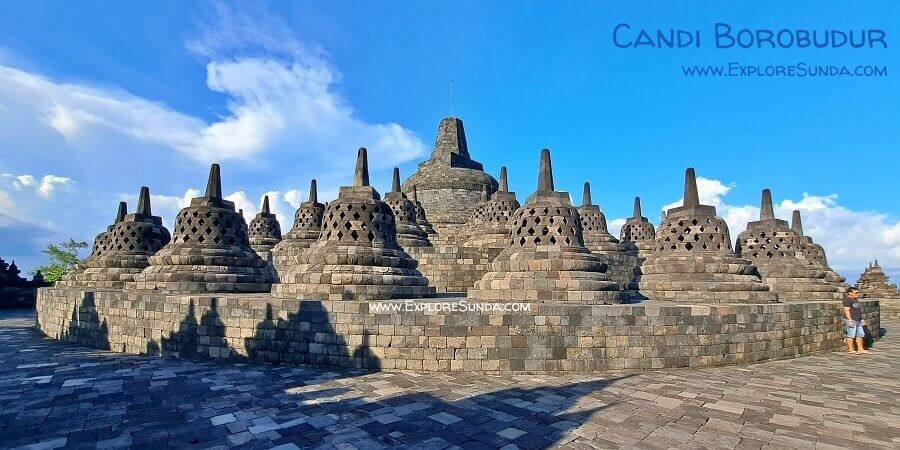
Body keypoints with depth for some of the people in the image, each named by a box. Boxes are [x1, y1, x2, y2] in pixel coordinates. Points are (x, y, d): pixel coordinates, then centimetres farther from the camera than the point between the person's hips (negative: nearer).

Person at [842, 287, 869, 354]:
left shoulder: (856, 300, 18)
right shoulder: (847, 300, -12)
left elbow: (858, 311, 24)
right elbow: (847, 310, -17)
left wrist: (861, 319, 20)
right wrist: (850, 320, -21)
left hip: (858, 321, 10)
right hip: (851, 320, -10)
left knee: (860, 334, 9)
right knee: (851, 335, -6)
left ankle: (860, 349, 16)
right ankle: (851, 350, -2)